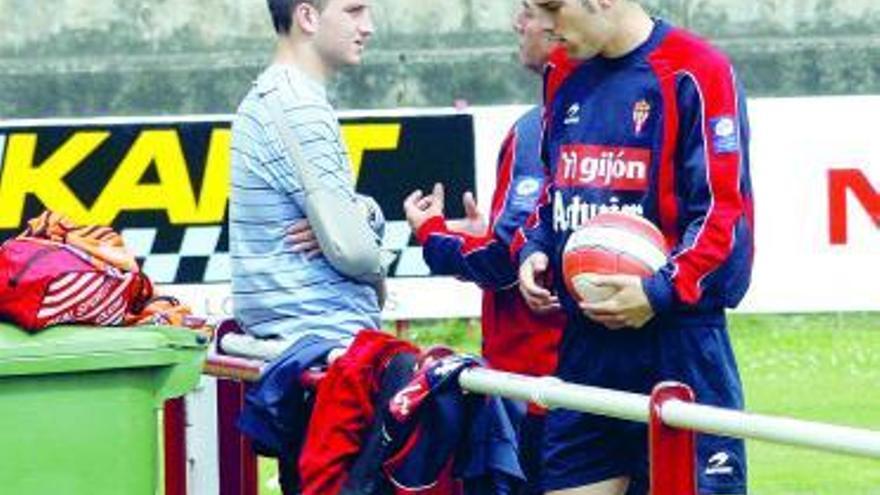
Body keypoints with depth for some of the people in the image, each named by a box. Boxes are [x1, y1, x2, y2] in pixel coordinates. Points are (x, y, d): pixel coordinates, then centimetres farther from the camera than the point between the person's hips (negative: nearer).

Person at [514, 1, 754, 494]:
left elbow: (725, 211, -14)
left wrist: (660, 293, -23)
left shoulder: (694, 73, -11)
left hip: (678, 346, -7)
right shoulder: (569, 80, 13)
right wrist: (533, 248, 6)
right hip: (583, 344, 8)